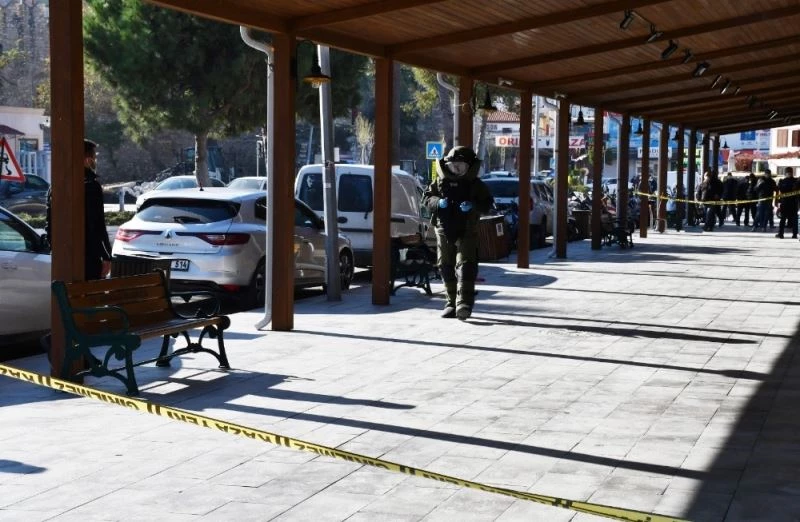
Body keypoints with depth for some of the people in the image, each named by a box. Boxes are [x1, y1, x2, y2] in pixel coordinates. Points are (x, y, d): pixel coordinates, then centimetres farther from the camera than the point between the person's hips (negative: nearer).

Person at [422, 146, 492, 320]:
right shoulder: (440, 182, 7)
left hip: (467, 232, -3)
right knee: (446, 267, 8)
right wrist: (438, 202, -14)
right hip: (444, 231, 3)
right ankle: (451, 301, 18)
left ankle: (464, 303, -22)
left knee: (465, 266, -14)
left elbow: (487, 204, 0)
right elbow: (426, 198, 7)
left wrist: (473, 206, -20)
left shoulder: (476, 185, 1)